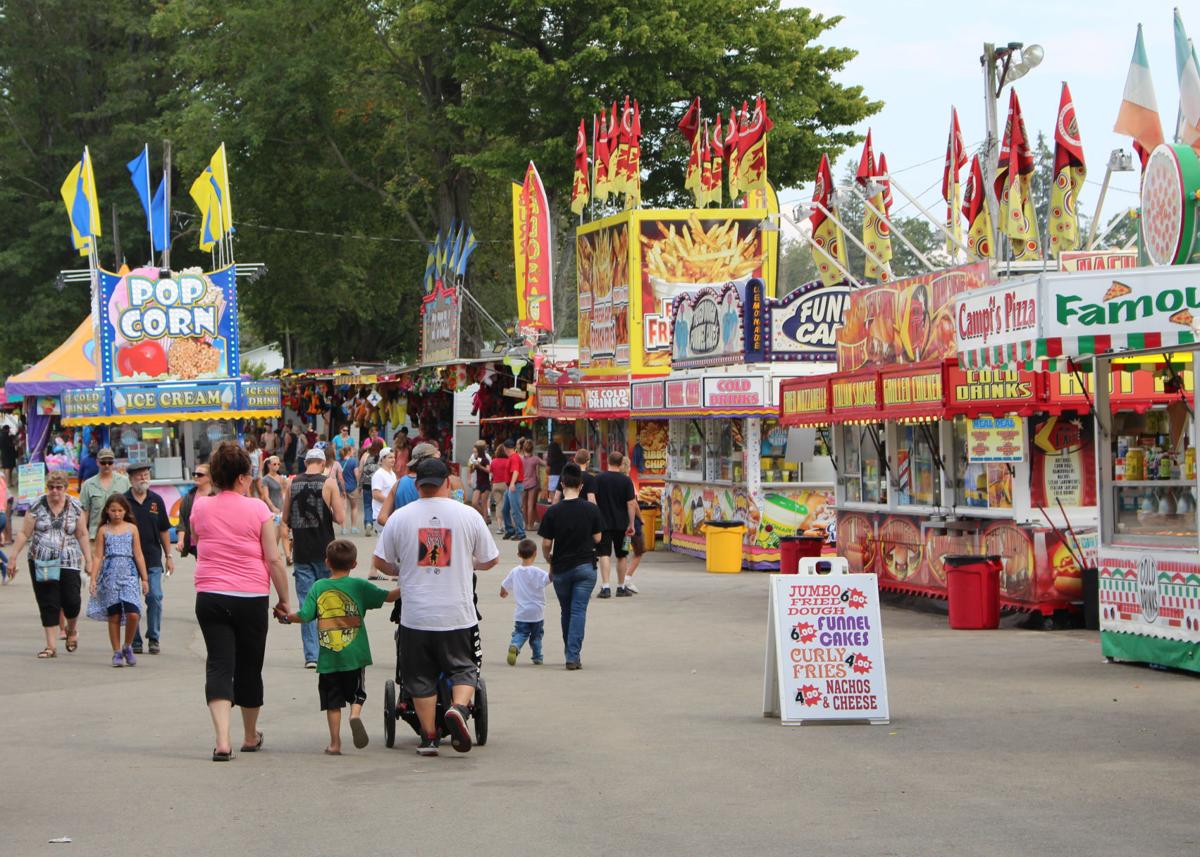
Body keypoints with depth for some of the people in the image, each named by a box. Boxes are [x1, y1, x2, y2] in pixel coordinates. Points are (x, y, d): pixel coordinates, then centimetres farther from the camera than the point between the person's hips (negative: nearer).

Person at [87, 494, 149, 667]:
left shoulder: (131, 529, 8)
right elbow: (97, 556, 4)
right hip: (110, 575, 0)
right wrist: (93, 580, -3)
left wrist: (144, 579, 6)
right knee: (113, 616, 2)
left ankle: (127, 647, 8)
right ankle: (117, 652, 12)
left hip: (129, 574, 0)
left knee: (133, 614, -14)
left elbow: (138, 555, 8)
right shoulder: (103, 530, 6)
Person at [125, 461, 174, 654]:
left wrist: (168, 556, 10)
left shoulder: (156, 501, 8)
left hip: (153, 558, 2)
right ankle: (135, 640, 10)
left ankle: (153, 638, 6)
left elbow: (164, 530, 13)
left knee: (155, 597, -4)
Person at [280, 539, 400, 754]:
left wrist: (286, 617, 16)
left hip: (328, 657, 1)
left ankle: (335, 743, 7)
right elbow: (388, 597, 2)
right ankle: (356, 715, -18)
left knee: (332, 701, 9)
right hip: (354, 655, -1)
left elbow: (303, 616, -3)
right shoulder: (359, 586, -1)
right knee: (356, 693, 12)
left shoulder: (318, 587, 1)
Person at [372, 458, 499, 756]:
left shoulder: (400, 517, 0)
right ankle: (459, 708, -16)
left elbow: (381, 562, 4)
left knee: (422, 678, 10)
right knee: (463, 668, 11)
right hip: (458, 614, -1)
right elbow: (490, 560, 8)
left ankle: (428, 737, 10)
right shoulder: (468, 515, 0)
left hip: (415, 615, 1)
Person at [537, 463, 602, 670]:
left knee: (566, 611, 16)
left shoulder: (553, 511, -9)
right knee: (579, 610, 0)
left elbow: (546, 543, -6)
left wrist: (549, 560, 13)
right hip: (586, 566, 0)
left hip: (561, 568, 0)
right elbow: (597, 539, 1)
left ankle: (569, 652, 26)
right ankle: (574, 655, -10)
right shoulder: (591, 509, -7)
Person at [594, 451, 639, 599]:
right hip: (621, 524, 1)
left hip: (603, 522, -1)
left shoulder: (599, 479, -2)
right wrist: (631, 524, -1)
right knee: (622, 556, 14)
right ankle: (621, 587, 22)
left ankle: (605, 587, -15)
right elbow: (631, 503, -7)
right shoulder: (626, 480, -3)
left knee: (604, 555, -3)